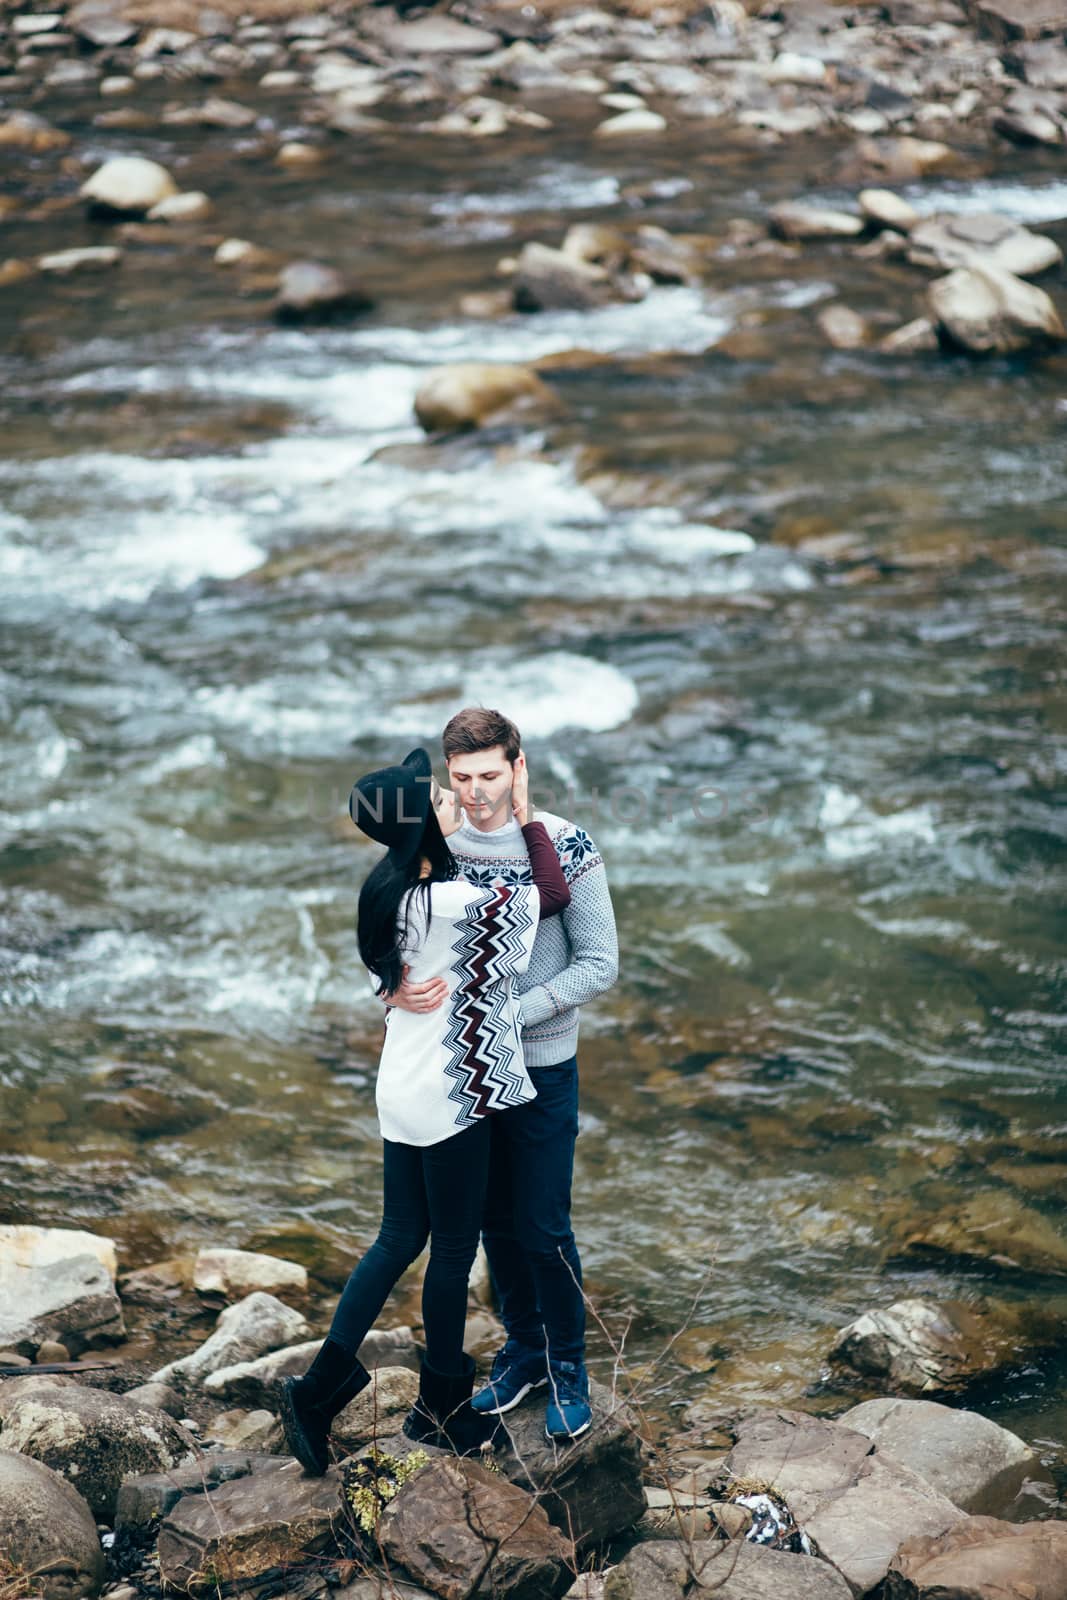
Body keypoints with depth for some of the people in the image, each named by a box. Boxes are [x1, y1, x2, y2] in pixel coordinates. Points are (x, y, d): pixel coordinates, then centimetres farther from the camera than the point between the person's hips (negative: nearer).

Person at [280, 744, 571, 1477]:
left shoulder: (388, 892, 0)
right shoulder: (456, 902, -26)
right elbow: (553, 894, -13)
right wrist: (528, 817, -4)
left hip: (403, 1089, 8)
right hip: (451, 1097, -8)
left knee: (399, 1240, 17)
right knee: (454, 1250, 9)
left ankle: (322, 1387, 16)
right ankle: (442, 1408, 25)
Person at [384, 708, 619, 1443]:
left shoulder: (565, 847, -13)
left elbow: (600, 965, -12)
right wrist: (402, 987, -23)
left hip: (543, 1066, -3)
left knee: (545, 1229, 3)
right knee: (497, 1222, 15)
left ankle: (568, 1367, 22)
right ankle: (524, 1350, 34)